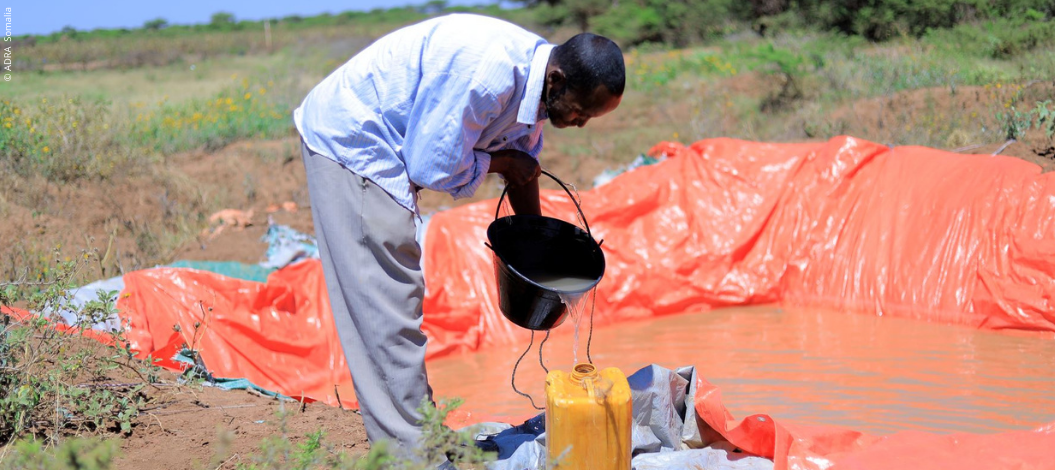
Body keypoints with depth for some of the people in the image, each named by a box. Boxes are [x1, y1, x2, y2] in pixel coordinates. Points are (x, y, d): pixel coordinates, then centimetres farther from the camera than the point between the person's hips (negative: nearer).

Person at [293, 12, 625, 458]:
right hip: (349, 142, -10)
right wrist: (496, 162, -8)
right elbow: (433, 168, -26)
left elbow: (523, 170, 13)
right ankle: (410, 452, -2)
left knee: (392, 301, 15)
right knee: (387, 305, -8)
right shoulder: (486, 74, -32)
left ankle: (415, 437, 25)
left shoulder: (532, 76, -1)